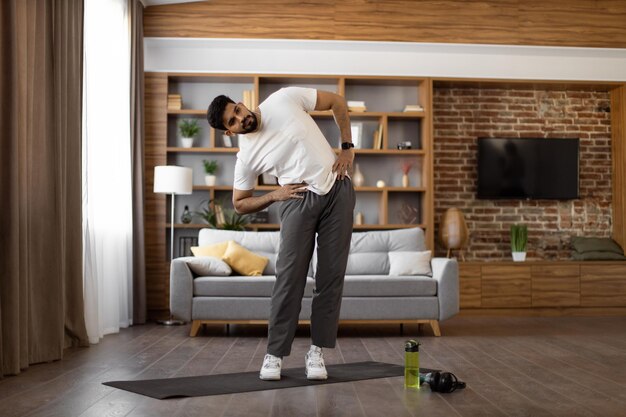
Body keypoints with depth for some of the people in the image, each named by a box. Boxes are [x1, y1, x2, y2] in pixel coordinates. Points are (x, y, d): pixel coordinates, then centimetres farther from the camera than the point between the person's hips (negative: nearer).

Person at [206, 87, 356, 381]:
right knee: (290, 276, -11)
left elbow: (337, 101, 7)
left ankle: (317, 351, 8)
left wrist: (347, 146, -1)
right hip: (300, 199, -1)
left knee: (332, 276, -1)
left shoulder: (285, 99, -4)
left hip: (338, 188, 1)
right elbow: (239, 203, 5)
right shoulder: (247, 156, -5)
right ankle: (275, 354, 1)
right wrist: (275, 194, -10)